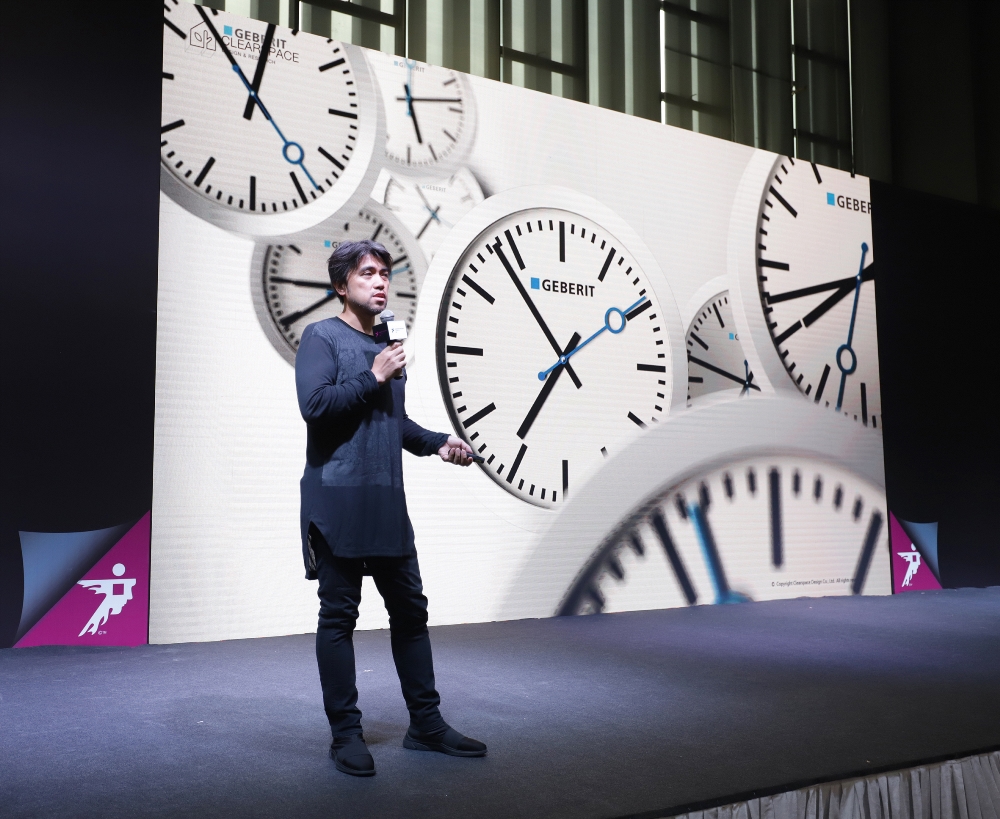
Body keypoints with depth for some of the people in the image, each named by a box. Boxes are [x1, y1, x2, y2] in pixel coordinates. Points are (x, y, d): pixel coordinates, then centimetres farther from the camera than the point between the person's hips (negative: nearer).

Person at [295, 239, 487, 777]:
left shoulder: (387, 344, 19)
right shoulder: (322, 337, -2)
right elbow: (314, 404, -17)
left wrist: (438, 443, 12)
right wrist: (373, 377, -12)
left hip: (387, 502, 7)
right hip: (337, 503, -7)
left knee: (410, 609, 9)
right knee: (339, 615, 1)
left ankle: (426, 723, 20)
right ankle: (345, 734, 12)